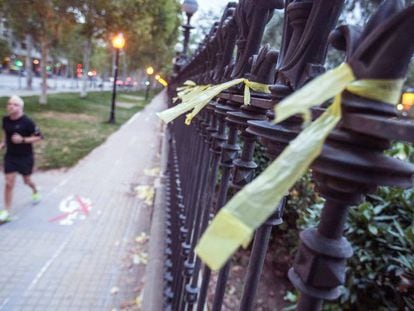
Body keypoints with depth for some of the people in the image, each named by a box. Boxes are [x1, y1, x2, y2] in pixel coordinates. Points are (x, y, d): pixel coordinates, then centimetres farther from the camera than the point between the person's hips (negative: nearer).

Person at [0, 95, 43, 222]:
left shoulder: (27, 122, -19)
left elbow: (39, 137, -15)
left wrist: (23, 140, -26)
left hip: (25, 157, -3)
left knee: (26, 180, 16)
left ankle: (35, 192, 51)